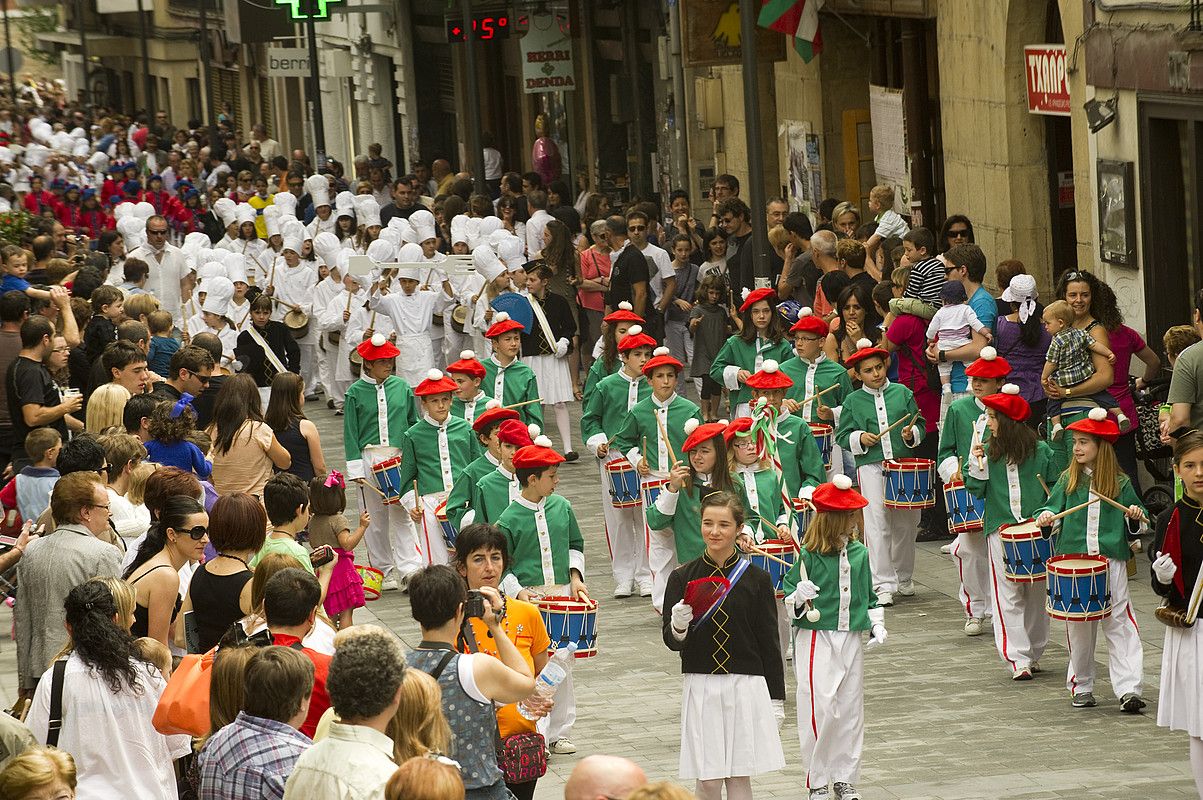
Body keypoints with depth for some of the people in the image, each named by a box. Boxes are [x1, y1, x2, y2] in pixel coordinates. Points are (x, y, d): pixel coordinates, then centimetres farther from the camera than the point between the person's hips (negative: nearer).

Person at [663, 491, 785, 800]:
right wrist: (679, 625, -22)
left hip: (747, 686, 0)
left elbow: (770, 643, 6)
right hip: (701, 685, 0)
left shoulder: (756, 579, 1)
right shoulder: (683, 577, 0)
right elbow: (671, 641, 1)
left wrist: (776, 699, 5)